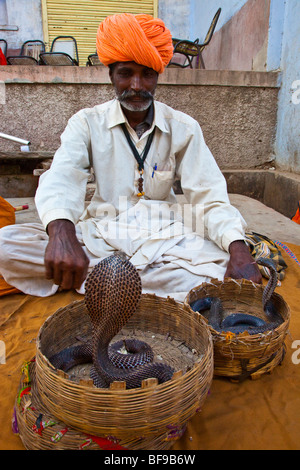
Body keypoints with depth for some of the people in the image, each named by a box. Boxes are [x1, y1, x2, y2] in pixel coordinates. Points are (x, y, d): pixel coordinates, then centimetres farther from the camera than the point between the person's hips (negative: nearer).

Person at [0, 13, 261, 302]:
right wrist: (61, 232, -40)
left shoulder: (183, 129, 2)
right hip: (100, 232, 1)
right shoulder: (87, 123, 1)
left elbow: (209, 197, -5)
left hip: (162, 236, 0)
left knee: (229, 269, -27)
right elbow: (61, 178, -16)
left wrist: (239, 250, -25)